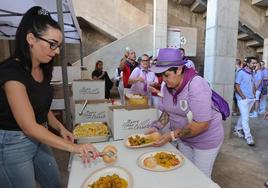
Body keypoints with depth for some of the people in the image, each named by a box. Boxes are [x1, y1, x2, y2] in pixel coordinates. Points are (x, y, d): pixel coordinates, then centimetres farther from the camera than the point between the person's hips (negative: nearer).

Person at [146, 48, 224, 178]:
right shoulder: (168, 86, -7)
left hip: (206, 139, -6)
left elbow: (202, 124, -30)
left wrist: (172, 135, -29)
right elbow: (167, 111, 4)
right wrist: (156, 127, -11)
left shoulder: (196, 86, -29)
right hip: (184, 139, 6)